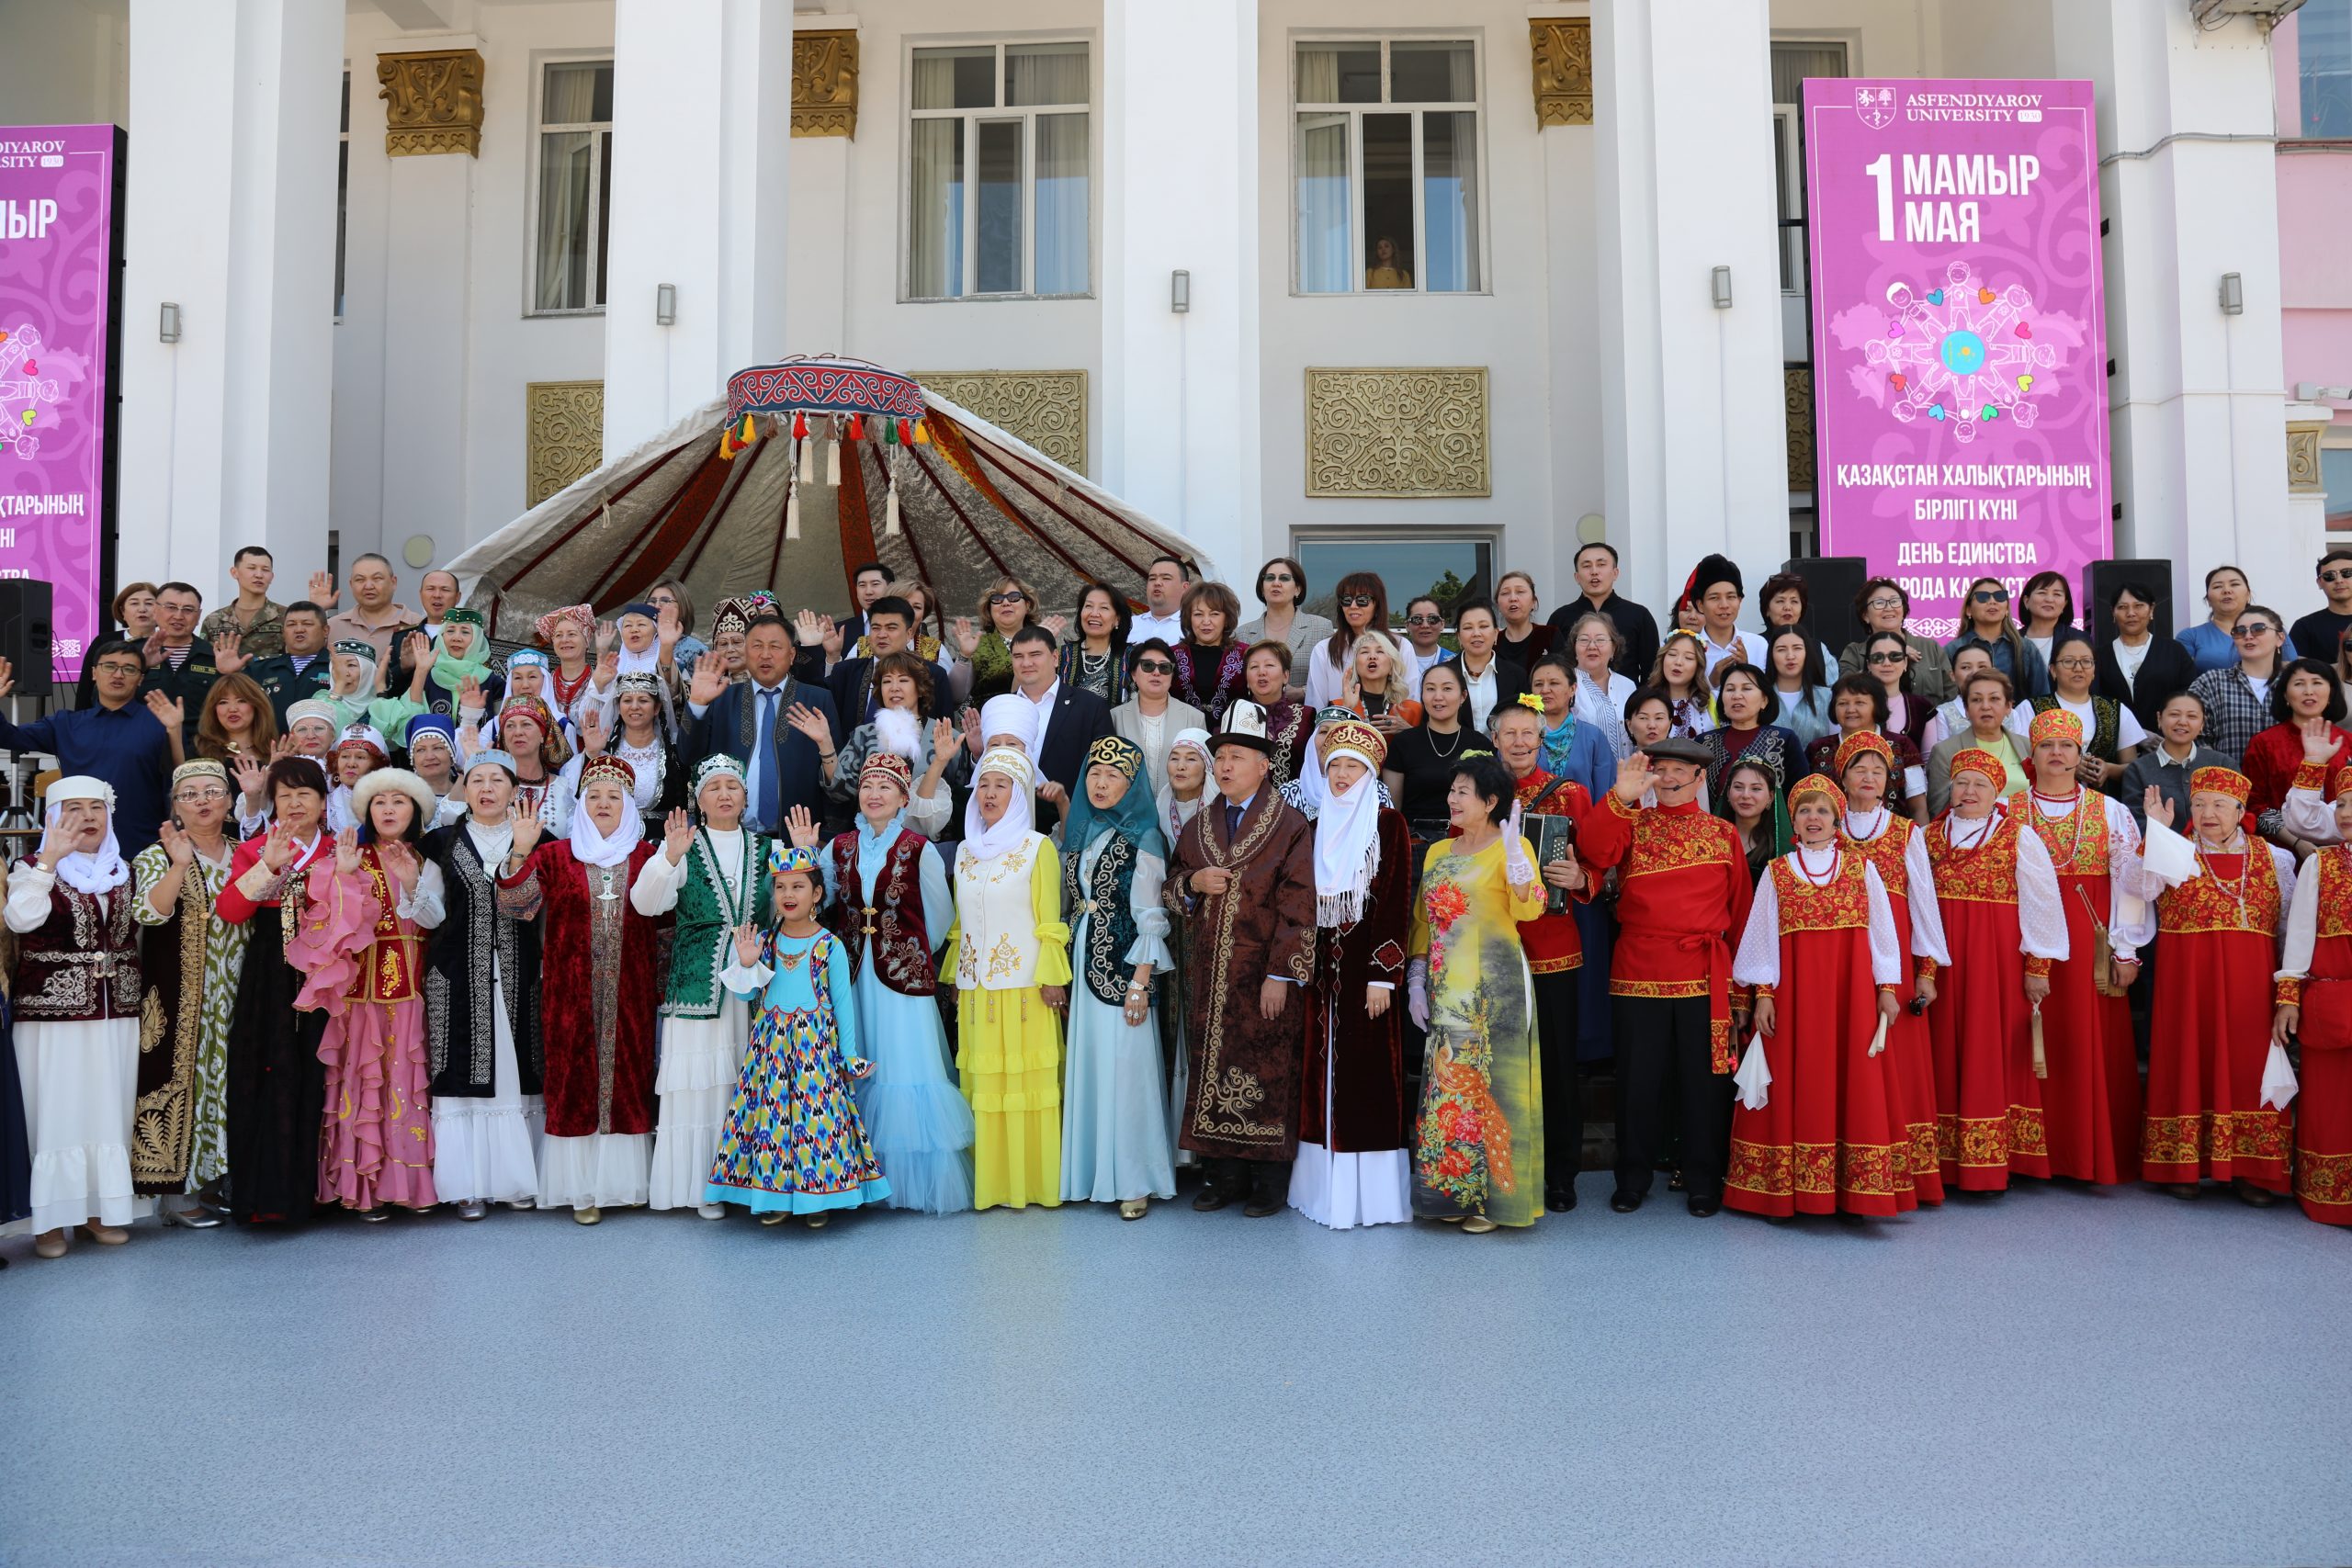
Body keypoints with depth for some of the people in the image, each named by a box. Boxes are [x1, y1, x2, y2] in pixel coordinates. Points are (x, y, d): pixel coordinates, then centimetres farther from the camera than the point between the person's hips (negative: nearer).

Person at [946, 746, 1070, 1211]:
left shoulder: (1037, 848, -2)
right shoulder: (966, 852, 14)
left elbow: (1049, 923, -5)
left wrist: (1052, 978, -10)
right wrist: (954, 976, 14)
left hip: (1023, 986, -5)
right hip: (976, 989, 5)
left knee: (1029, 1080, -2)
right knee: (981, 1081, 4)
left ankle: (1033, 1179, 6)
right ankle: (989, 1179, 12)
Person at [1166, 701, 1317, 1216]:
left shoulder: (1290, 826, -6)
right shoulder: (1199, 826, 13)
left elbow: (1298, 905, -11)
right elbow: (1171, 887, 19)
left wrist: (1281, 975, -16)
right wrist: (1192, 882, -5)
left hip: (1263, 977, -5)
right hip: (1207, 975, 5)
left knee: (1268, 1071, -1)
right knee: (1212, 1068, 7)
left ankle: (1269, 1178, 9)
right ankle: (1226, 1173, 17)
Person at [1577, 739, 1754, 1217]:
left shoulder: (1723, 833, 9)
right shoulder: (1630, 825, 8)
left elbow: (1740, 910, 9)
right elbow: (1593, 853, -14)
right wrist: (1621, 796, -23)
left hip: (1705, 975, 0)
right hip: (1638, 973, 0)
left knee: (1703, 1079, 6)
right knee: (1638, 1078, 6)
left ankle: (1703, 1181, 19)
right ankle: (1633, 1178, 19)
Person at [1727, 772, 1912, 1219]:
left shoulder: (1861, 866, 8)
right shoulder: (1777, 871, 7)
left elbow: (1882, 928, 7)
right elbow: (1762, 935, 4)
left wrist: (1887, 987, 1)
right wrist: (1763, 993, -3)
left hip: (1851, 987, 0)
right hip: (1794, 988, 0)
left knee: (1852, 1083, -1)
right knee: (1797, 1085, 1)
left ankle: (1853, 1193, 4)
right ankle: (1789, 1192, 6)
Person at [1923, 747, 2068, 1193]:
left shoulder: (2018, 836, -1)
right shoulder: (1931, 835, 8)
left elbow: (2041, 902, -3)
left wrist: (2038, 966, -7)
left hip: (1998, 955, -3)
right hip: (1943, 955, 3)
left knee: (1991, 1050, -1)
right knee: (1948, 1049, 5)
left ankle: (1991, 1163, 4)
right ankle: (1947, 1162, 11)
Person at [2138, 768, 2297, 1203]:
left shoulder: (2272, 858, 9)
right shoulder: (2175, 850, 3)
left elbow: (2290, 924, 12)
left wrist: (2289, 988, 6)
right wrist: (2158, 829, -20)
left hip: (2249, 981, 2)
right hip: (2186, 978, -2)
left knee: (2248, 1065, 2)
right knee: (2188, 1061, 2)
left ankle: (2251, 1169, 11)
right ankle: (2182, 1164, 11)